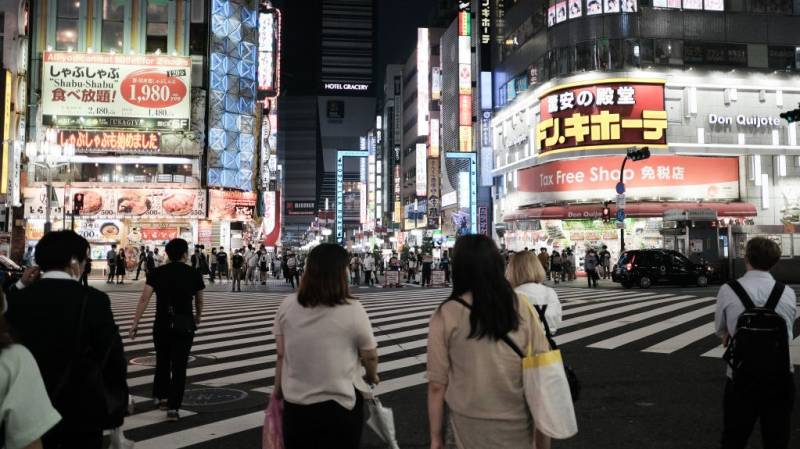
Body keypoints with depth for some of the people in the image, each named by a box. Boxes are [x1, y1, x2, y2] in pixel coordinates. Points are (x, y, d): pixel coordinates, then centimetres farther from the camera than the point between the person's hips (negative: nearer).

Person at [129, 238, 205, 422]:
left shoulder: (158, 272, 1)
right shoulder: (194, 274, 0)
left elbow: (144, 299, -7)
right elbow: (199, 301, 13)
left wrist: (135, 324, -5)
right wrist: (197, 319, 31)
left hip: (162, 323, 2)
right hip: (184, 324, -2)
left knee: (162, 360, 21)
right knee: (179, 365, 2)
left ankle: (161, 396, 34)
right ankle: (173, 407, -3)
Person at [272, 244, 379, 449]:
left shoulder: (287, 305, -5)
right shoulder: (352, 310, -15)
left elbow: (281, 355, 0)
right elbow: (370, 356, -4)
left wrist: (278, 388, 14)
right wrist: (372, 376, 16)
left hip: (296, 402, 3)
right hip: (340, 403, -3)